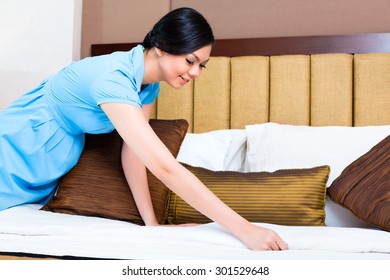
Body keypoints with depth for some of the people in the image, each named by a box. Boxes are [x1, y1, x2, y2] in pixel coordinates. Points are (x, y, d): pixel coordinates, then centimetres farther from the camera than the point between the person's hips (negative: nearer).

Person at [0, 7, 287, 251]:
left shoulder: (149, 83, -10)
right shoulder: (113, 78, -37)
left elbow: (133, 151, -9)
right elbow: (164, 167, -44)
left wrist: (151, 222, -17)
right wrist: (243, 228, -46)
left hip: (63, 148, 7)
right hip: (24, 145, -7)